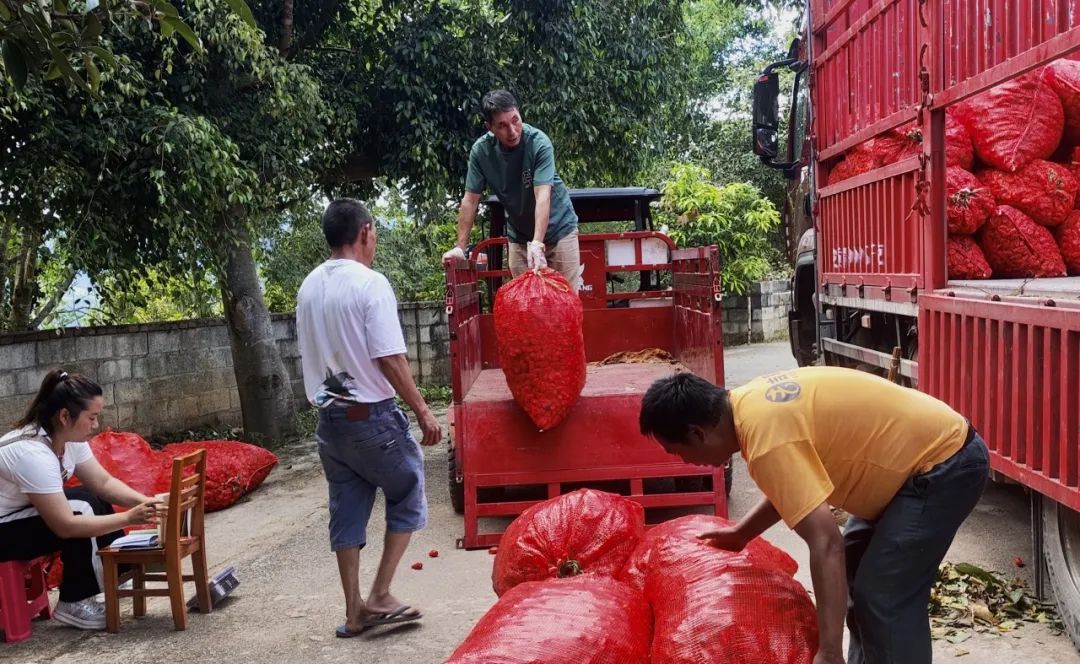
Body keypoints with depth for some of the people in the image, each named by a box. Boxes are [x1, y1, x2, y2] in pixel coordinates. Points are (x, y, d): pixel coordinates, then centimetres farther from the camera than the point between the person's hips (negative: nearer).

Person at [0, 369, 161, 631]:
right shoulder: (32, 453, -33)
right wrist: (129, 518, -32)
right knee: (82, 511, -21)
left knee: (97, 501, 3)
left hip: (24, 512, 9)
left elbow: (104, 483, -2)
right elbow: (65, 526, -33)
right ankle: (73, 604, -8)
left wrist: (145, 501, -18)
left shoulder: (70, 437, -7)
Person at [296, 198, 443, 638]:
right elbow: (391, 361, -19)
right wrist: (423, 413, -11)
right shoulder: (370, 284, -16)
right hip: (371, 417, -6)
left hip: (329, 417, 7)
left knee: (346, 511, 12)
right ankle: (379, 597, 9)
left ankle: (354, 610, 19)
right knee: (407, 497, 11)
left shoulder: (308, 288, 6)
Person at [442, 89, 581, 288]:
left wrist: (538, 243, -43)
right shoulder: (481, 150, -13)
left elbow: (542, 196, -32)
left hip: (558, 228, -3)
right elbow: (470, 200, -7)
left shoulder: (539, 142, -23)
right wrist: (460, 246, -10)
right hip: (519, 235, 3)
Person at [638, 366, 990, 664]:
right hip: (932, 448, 10)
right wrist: (741, 533, 16)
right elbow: (798, 485, 16)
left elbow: (826, 544, -33)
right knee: (855, 571, 19)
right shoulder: (751, 402, 0)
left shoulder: (767, 440, -29)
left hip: (946, 464, -10)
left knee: (885, 598, -10)